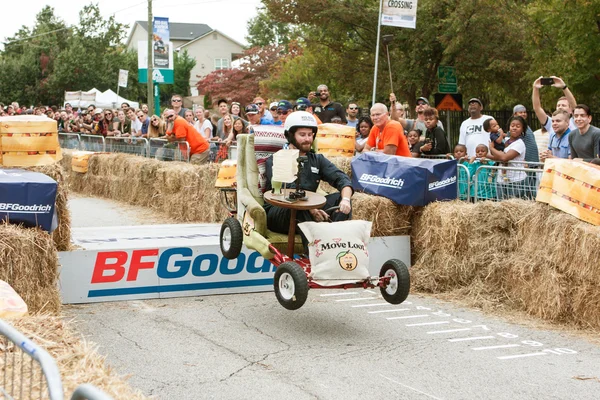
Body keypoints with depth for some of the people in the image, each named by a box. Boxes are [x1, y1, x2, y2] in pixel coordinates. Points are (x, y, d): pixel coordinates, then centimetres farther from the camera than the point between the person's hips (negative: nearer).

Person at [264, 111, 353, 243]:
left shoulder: (317, 160, 18)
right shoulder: (274, 161, 3)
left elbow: (341, 179, 1)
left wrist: (346, 199, -23)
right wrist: (309, 208, -30)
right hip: (277, 213, -5)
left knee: (340, 198, -15)